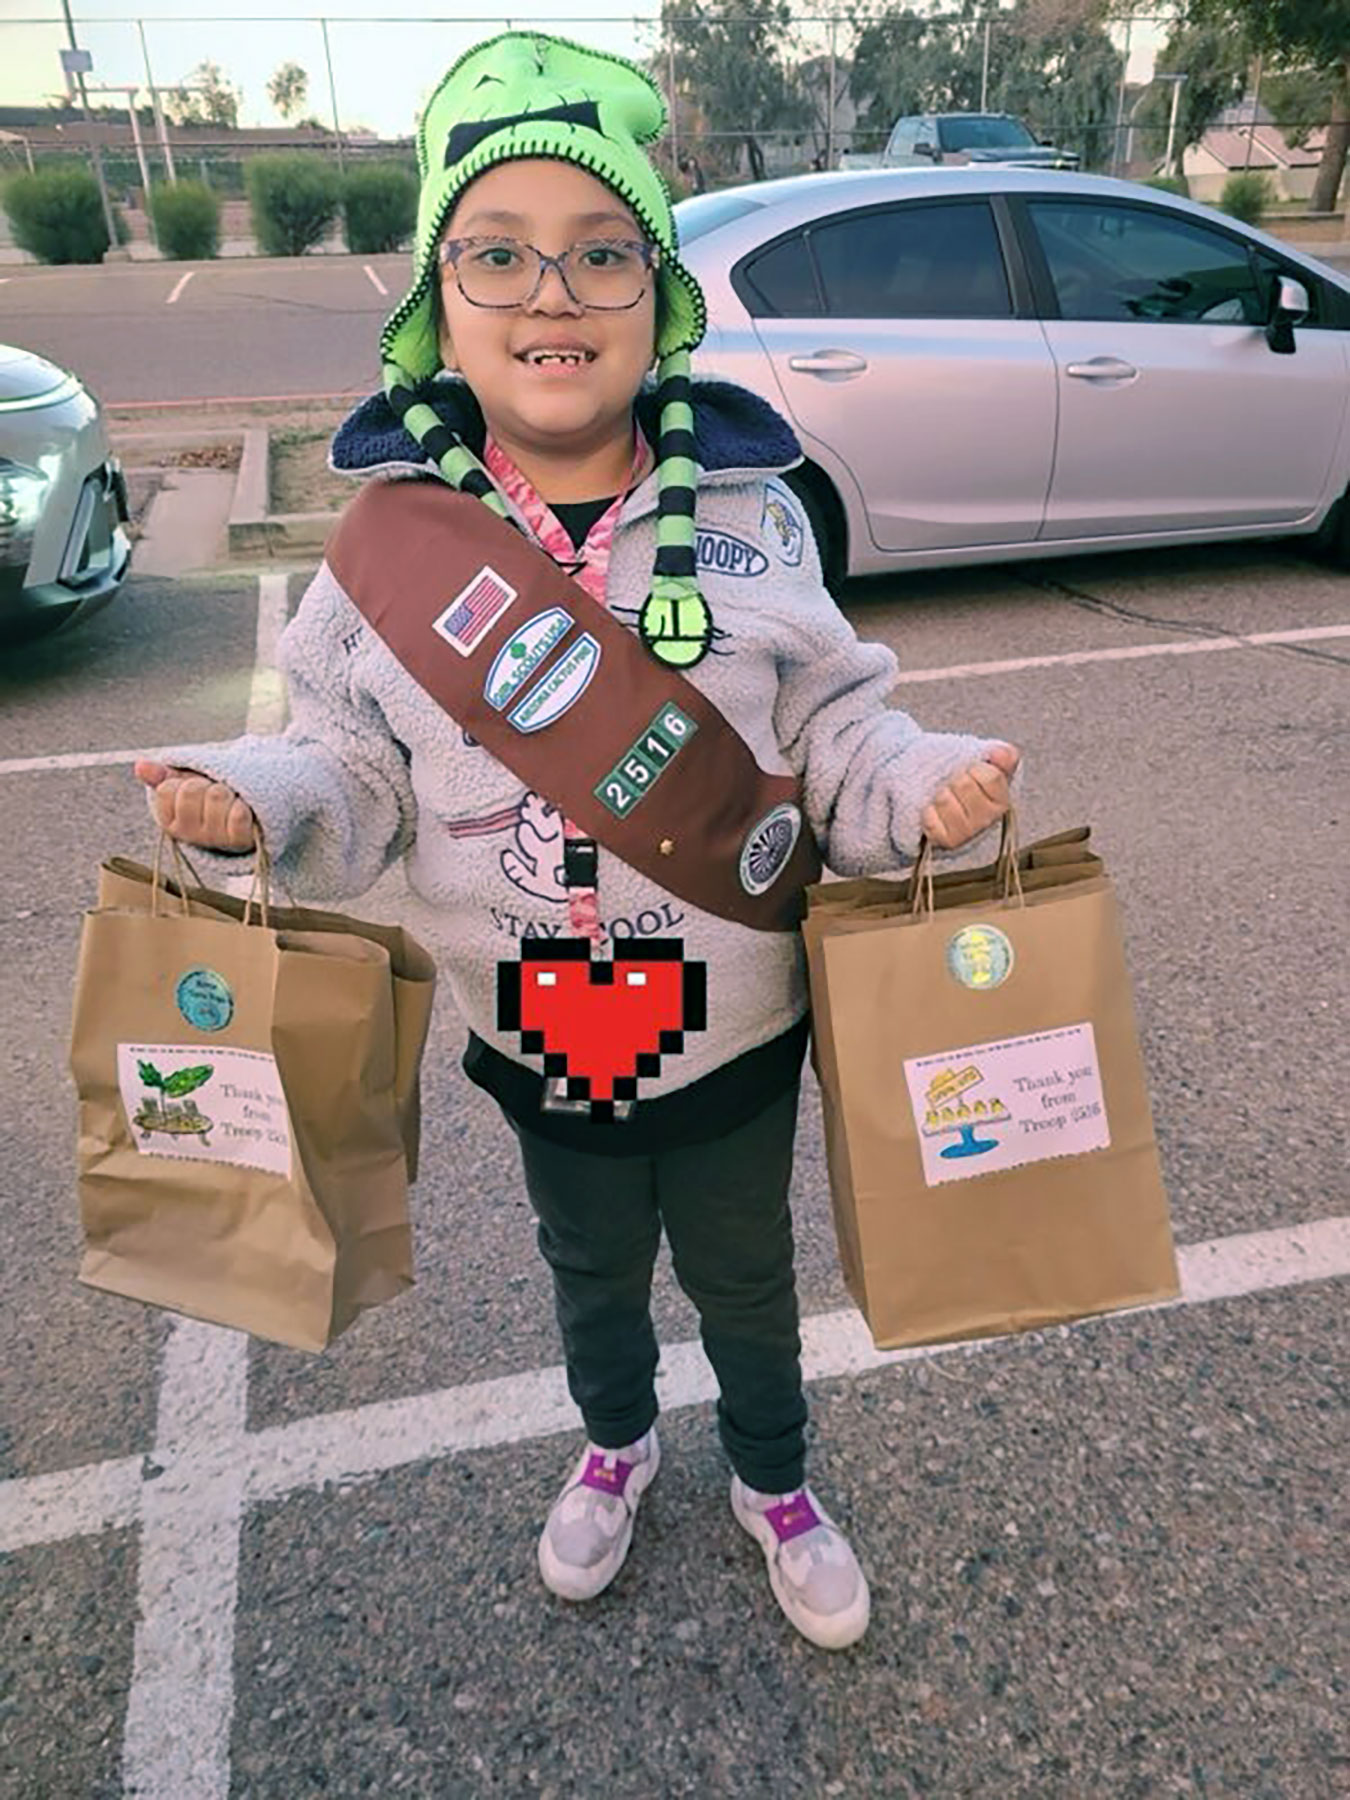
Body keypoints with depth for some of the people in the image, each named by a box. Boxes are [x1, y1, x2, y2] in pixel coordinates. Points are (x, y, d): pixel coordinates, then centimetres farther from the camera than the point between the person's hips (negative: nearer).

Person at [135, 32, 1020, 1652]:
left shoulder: (747, 511, -11)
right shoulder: (395, 536, -11)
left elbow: (832, 733, -7)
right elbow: (355, 774, -5)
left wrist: (925, 788, -26)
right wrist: (253, 802, -24)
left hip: (736, 1030, 0)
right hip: (538, 1038, 1)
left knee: (744, 1276, 23)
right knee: (592, 1269, 27)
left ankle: (773, 1485, 54)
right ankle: (615, 1448, 60)